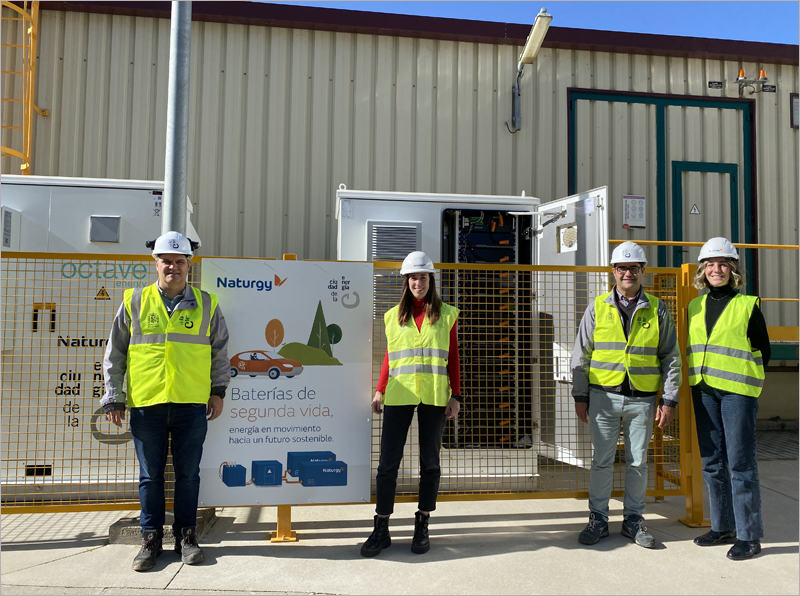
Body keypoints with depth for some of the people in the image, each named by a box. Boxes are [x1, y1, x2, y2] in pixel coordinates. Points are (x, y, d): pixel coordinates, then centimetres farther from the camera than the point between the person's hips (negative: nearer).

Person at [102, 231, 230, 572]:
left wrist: (218, 391, 9)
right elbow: (114, 354, 9)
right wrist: (113, 398, 6)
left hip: (192, 404, 0)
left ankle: (185, 535, 21)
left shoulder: (206, 304, 6)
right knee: (150, 475, 8)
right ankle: (151, 539, 22)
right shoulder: (134, 302, 5)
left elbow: (220, 352, 14)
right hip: (146, 404, 0)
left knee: (188, 473, 7)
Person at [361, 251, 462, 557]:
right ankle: (381, 530, 7)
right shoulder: (394, 316, 11)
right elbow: (389, 357, 14)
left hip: (434, 397, 0)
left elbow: (453, 358, 7)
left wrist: (456, 395, 0)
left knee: (429, 461, 6)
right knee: (388, 461, -3)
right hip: (399, 395, 1)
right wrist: (380, 391, 5)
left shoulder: (446, 314, 8)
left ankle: (422, 528, 17)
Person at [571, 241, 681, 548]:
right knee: (601, 461, 3)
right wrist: (580, 396, 2)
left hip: (642, 399, 1)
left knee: (638, 462, 9)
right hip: (604, 397, 0)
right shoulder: (597, 307, 4)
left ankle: (633, 519, 24)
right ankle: (598, 519, 16)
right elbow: (581, 354, 6)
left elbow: (671, 357, 7)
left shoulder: (657, 309, 6)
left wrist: (669, 400, 1)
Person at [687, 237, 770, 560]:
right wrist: (702, 377, 12)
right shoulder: (695, 306, 12)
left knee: (740, 463, -3)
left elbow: (763, 352, 2)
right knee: (712, 462, 11)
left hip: (737, 391, -5)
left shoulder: (748, 304, -2)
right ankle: (722, 527, 24)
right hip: (703, 391, 5)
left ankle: (749, 535, 8)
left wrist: (739, 375, -3)